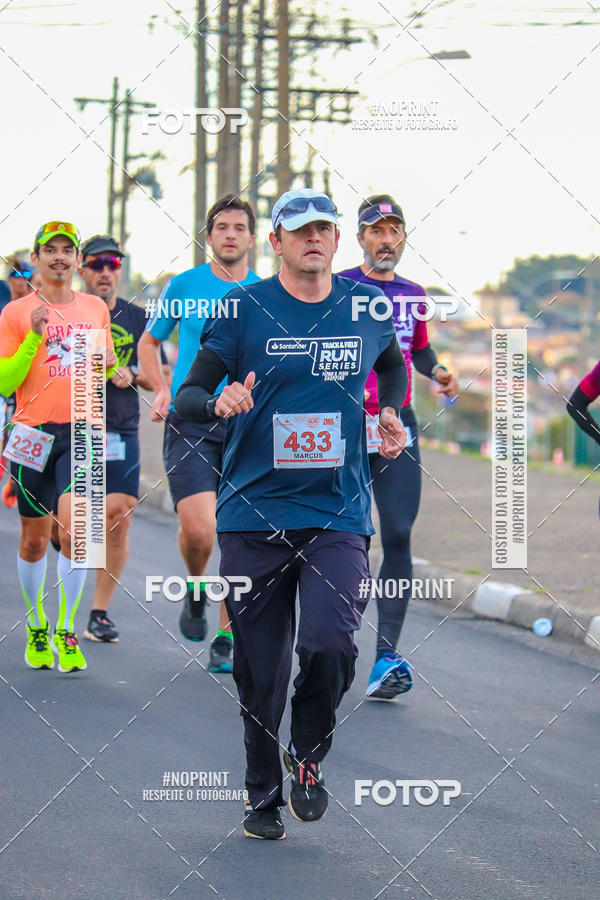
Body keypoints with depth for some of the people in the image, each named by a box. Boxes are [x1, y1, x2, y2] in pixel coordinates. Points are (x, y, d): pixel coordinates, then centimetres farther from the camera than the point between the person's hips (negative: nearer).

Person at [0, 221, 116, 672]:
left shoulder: (96, 308, 11)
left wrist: (111, 362, 2)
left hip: (83, 431, 1)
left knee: (73, 529, -15)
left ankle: (67, 631, -3)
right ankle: (36, 626, 28)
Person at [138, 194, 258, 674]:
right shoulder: (184, 286, 5)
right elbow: (149, 342, 18)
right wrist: (162, 391, 3)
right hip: (190, 420, -1)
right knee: (198, 528, -18)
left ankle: (227, 639, 11)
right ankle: (196, 588, 15)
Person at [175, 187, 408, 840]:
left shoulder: (368, 307, 7)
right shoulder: (244, 309, -2)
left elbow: (393, 366, 30)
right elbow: (185, 398, -4)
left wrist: (391, 415, 13)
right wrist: (219, 402, -25)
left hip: (339, 512, 1)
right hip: (253, 515, -1)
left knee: (330, 645, -18)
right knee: (260, 667, 3)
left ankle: (308, 755, 10)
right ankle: (262, 794, 24)